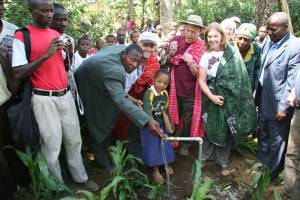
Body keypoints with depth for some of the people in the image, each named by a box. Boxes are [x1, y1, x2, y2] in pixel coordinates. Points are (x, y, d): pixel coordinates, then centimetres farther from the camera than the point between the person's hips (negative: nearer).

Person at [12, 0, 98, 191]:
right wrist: (46, 54, -22)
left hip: (66, 95, 6)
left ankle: (80, 177, 33)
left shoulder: (57, 34, 11)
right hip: (44, 99, -6)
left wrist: (69, 53, -2)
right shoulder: (22, 36, -9)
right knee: (52, 146, 2)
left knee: (74, 139, 14)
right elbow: (18, 74, -15)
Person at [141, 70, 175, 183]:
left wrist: (169, 123, 14)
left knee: (166, 145, 18)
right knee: (152, 147, 6)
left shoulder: (165, 93, -4)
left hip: (162, 124, 6)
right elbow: (147, 112, -36)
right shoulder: (149, 94, -25)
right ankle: (155, 170, 25)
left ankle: (167, 164, 43)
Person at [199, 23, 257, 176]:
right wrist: (212, 97, -15)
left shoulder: (232, 53, -4)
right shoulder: (206, 56, -1)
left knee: (226, 131, 10)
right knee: (210, 129, 12)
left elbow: (240, 76, -4)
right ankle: (205, 156, 33)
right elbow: (202, 80, -2)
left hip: (229, 99, 0)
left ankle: (223, 162, 29)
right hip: (211, 99, 1)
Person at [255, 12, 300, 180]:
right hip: (264, 102, 7)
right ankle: (262, 163, 42)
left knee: (276, 141, 11)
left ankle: (272, 172, 31)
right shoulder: (269, 44, 5)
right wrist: (257, 96, 11)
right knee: (263, 136, 22)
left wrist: (284, 107, -18)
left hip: (278, 105, -7)